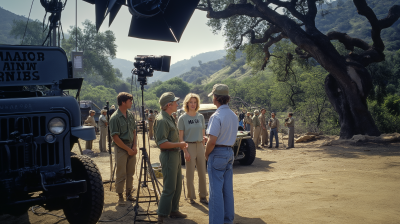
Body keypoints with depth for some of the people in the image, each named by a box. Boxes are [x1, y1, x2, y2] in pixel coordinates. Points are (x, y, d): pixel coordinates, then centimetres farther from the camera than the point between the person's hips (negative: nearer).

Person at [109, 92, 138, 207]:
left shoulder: (131, 115, 8)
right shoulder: (115, 118, -14)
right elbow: (115, 137, -14)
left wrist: (134, 146, 0)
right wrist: (128, 149, -13)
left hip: (131, 148, 6)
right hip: (121, 148, -6)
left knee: (130, 173, 12)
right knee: (121, 174, -1)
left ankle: (129, 194, 24)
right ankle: (120, 197, 9)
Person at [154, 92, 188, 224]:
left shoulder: (170, 118, 14)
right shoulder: (161, 120, -19)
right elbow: (162, 143, -25)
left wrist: (180, 145, 11)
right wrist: (179, 144, -17)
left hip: (175, 154, 10)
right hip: (168, 155, -10)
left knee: (177, 186, 17)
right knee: (169, 188, -5)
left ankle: (174, 210, 29)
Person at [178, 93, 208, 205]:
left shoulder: (200, 117, 8)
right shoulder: (183, 118, -4)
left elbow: (203, 134, 12)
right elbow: (181, 137, -5)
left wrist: (203, 148, 5)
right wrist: (185, 151, -12)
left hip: (200, 146, 4)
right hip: (189, 146, -4)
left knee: (202, 173, 7)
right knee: (190, 174, 3)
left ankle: (203, 196, 18)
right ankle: (191, 197, 15)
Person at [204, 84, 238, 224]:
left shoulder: (217, 116, -19)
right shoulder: (233, 115, 8)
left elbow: (212, 141, -23)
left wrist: (207, 154, -6)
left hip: (217, 154, -8)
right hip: (229, 152, 8)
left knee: (216, 190, -2)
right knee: (228, 189, 15)